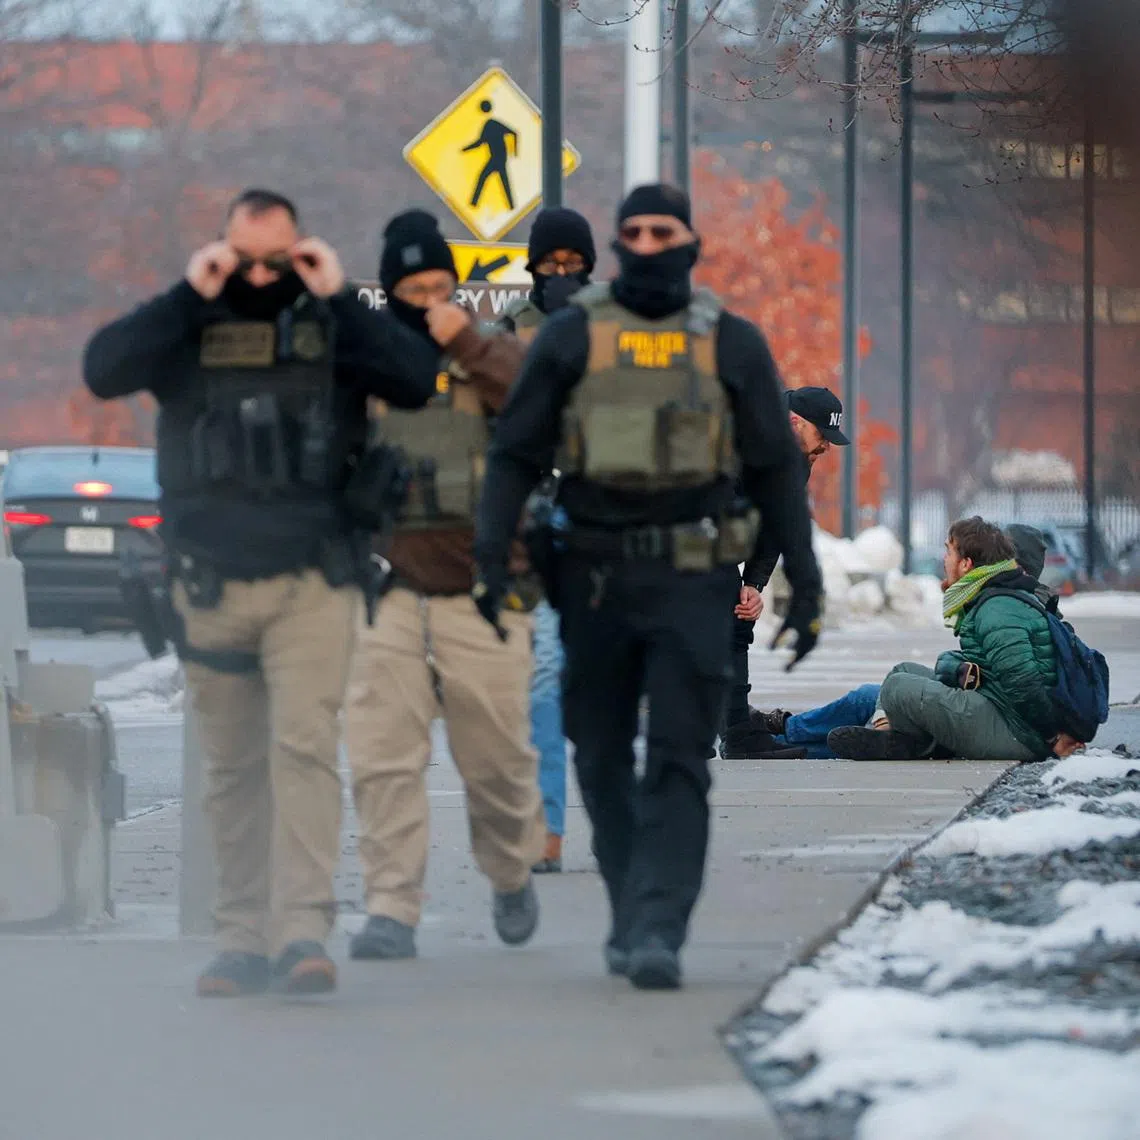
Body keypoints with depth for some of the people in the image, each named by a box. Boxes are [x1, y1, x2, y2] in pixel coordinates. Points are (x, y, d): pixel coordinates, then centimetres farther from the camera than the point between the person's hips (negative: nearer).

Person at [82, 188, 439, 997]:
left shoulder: (333, 324, 6)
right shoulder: (190, 329, 8)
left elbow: (417, 379, -7)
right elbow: (104, 371, -7)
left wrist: (338, 297, -11)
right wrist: (190, 294, -11)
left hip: (313, 582, -2)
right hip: (211, 586, 2)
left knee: (304, 747, -14)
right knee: (233, 769, 7)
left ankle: (303, 931, -19)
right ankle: (244, 938, 12)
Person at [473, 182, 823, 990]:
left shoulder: (731, 344, 6)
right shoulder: (572, 336, 6)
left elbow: (776, 469, 10)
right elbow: (516, 454, 6)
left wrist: (804, 583, 6)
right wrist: (493, 558, -6)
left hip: (691, 581, -2)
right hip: (594, 579, 2)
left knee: (678, 763, -10)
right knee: (603, 760, 9)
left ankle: (658, 932, -15)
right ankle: (631, 916, 24)